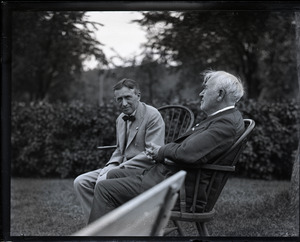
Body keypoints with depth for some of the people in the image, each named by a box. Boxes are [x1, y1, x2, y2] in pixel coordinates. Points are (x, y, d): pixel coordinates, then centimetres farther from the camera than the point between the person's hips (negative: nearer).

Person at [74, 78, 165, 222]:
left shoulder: (152, 116, -11)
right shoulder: (121, 119, 16)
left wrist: (120, 168, -20)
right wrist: (110, 166, 1)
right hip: (122, 167, 8)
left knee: (103, 182, -29)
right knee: (80, 182, -6)